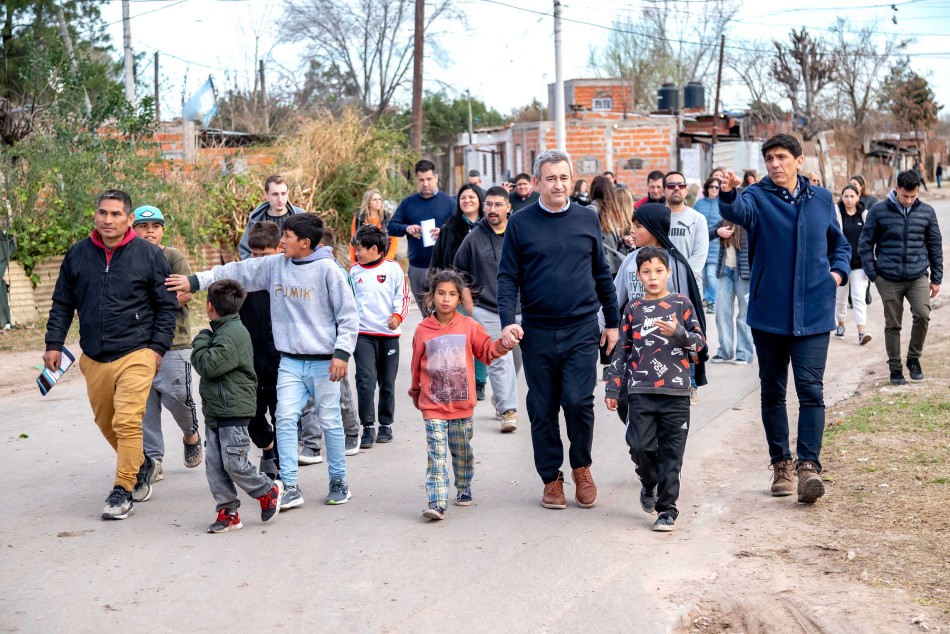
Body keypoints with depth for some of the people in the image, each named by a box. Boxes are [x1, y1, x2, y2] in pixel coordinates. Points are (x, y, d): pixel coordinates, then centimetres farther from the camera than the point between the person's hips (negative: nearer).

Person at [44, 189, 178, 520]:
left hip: (136, 355, -4)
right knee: (106, 424, 14)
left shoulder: (150, 254, -2)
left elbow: (167, 305, 2)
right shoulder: (77, 254, 7)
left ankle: (123, 491, -5)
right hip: (94, 359, 5)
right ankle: (142, 466, 38)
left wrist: (158, 347, -5)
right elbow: (62, 304, 14)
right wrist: (54, 344, 5)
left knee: (127, 422, -15)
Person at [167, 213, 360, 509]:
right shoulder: (274, 266, 6)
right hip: (289, 361, 4)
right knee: (285, 418, -6)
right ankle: (289, 486, -2)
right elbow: (237, 272, 9)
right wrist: (194, 281, 5)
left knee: (330, 422, 4)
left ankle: (338, 481, 19)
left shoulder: (327, 269, -8)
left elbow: (348, 314, -7)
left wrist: (342, 352, -13)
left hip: (323, 361, -4)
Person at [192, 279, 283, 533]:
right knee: (215, 464, 6)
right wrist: (204, 344, 10)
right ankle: (228, 512, 11)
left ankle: (269, 491, 16)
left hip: (233, 410, -10)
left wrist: (200, 343, -7)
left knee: (235, 464, -6)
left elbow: (210, 366, -22)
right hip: (215, 410, 10)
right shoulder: (222, 331, 17)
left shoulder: (233, 334, -17)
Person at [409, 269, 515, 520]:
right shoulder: (423, 330, -1)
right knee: (436, 454, -10)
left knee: (462, 452, 15)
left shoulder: (469, 326, 1)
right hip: (433, 405, -2)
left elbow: (486, 351, 9)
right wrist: (416, 391, 22)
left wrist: (503, 344, -10)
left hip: (462, 404, 2)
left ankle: (464, 491, 33)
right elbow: (417, 365, 11)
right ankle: (436, 502, -15)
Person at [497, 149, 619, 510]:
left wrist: (612, 322, 12)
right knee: (543, 409, 7)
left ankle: (581, 466, 14)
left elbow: (602, 274, 12)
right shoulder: (520, 223, 1)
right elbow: (508, 277, -1)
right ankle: (552, 478, 21)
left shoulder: (587, 219, 5)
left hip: (581, 330, 0)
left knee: (578, 401, -10)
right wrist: (507, 322, -14)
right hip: (537, 332, 0)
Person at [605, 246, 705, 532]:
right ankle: (649, 484, 23)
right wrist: (612, 389, 9)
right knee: (640, 446, -7)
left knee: (671, 453, 0)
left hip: (675, 392, -1)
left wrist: (678, 332, -15)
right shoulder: (633, 309, 10)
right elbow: (621, 351, 13)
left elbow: (699, 341, 5)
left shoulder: (681, 304, 6)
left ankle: (667, 508, 8)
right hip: (640, 391, 1)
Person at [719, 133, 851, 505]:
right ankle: (781, 464, 21)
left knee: (811, 389, -9)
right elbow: (736, 211, -27)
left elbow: (838, 243, 23)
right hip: (769, 313, 0)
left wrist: (839, 271, 4)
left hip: (813, 315, 1)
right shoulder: (757, 198, -2)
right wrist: (728, 194, -50)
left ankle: (809, 465, -12)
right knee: (772, 392, 9)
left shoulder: (821, 199, 8)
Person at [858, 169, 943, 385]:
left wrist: (936, 278, 9)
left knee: (922, 315, -15)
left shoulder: (926, 212, 3)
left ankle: (914, 358, 7)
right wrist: (873, 275, -4)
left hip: (918, 277, 1)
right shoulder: (879, 211, -4)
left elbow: (935, 246, 10)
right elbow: (865, 244, 1)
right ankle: (895, 369, 18)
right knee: (893, 325, 5)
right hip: (889, 279, -1)